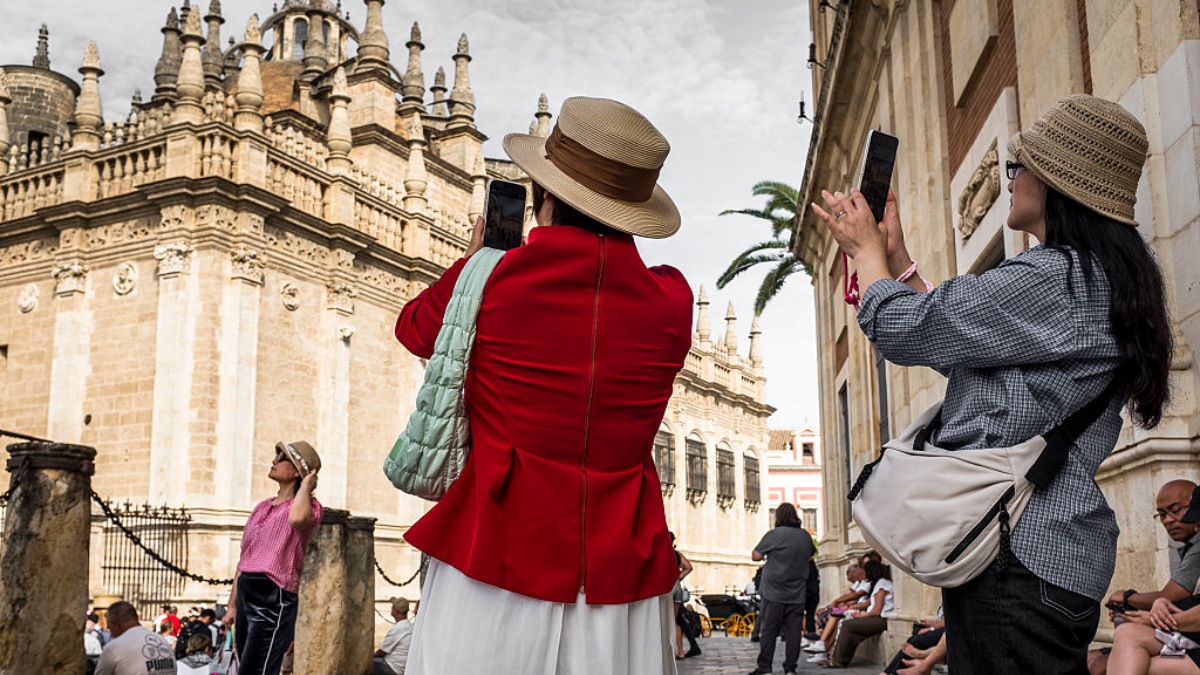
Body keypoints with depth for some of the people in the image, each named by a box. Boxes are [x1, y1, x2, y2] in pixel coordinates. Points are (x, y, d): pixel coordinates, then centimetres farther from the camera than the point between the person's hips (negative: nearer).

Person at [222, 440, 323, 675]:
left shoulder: (308, 505, -3)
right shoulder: (262, 508, 19)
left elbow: (297, 518, -30)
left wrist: (305, 486, -12)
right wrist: (232, 605, 18)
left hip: (274, 598, -8)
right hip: (246, 594, 8)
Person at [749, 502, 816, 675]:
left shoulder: (774, 535, -11)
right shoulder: (806, 536, 6)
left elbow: (756, 556, -10)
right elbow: (810, 555, 25)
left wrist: (767, 555, 9)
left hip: (774, 594, -4)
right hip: (797, 594, 4)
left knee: (769, 630, 1)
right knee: (793, 631, 6)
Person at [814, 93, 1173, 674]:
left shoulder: (1056, 279, -17)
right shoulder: (1100, 280, 17)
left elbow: (901, 329, -11)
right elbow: (956, 350, 22)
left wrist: (866, 249, 7)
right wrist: (897, 258, 23)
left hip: (1018, 550, -10)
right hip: (1053, 546, 10)